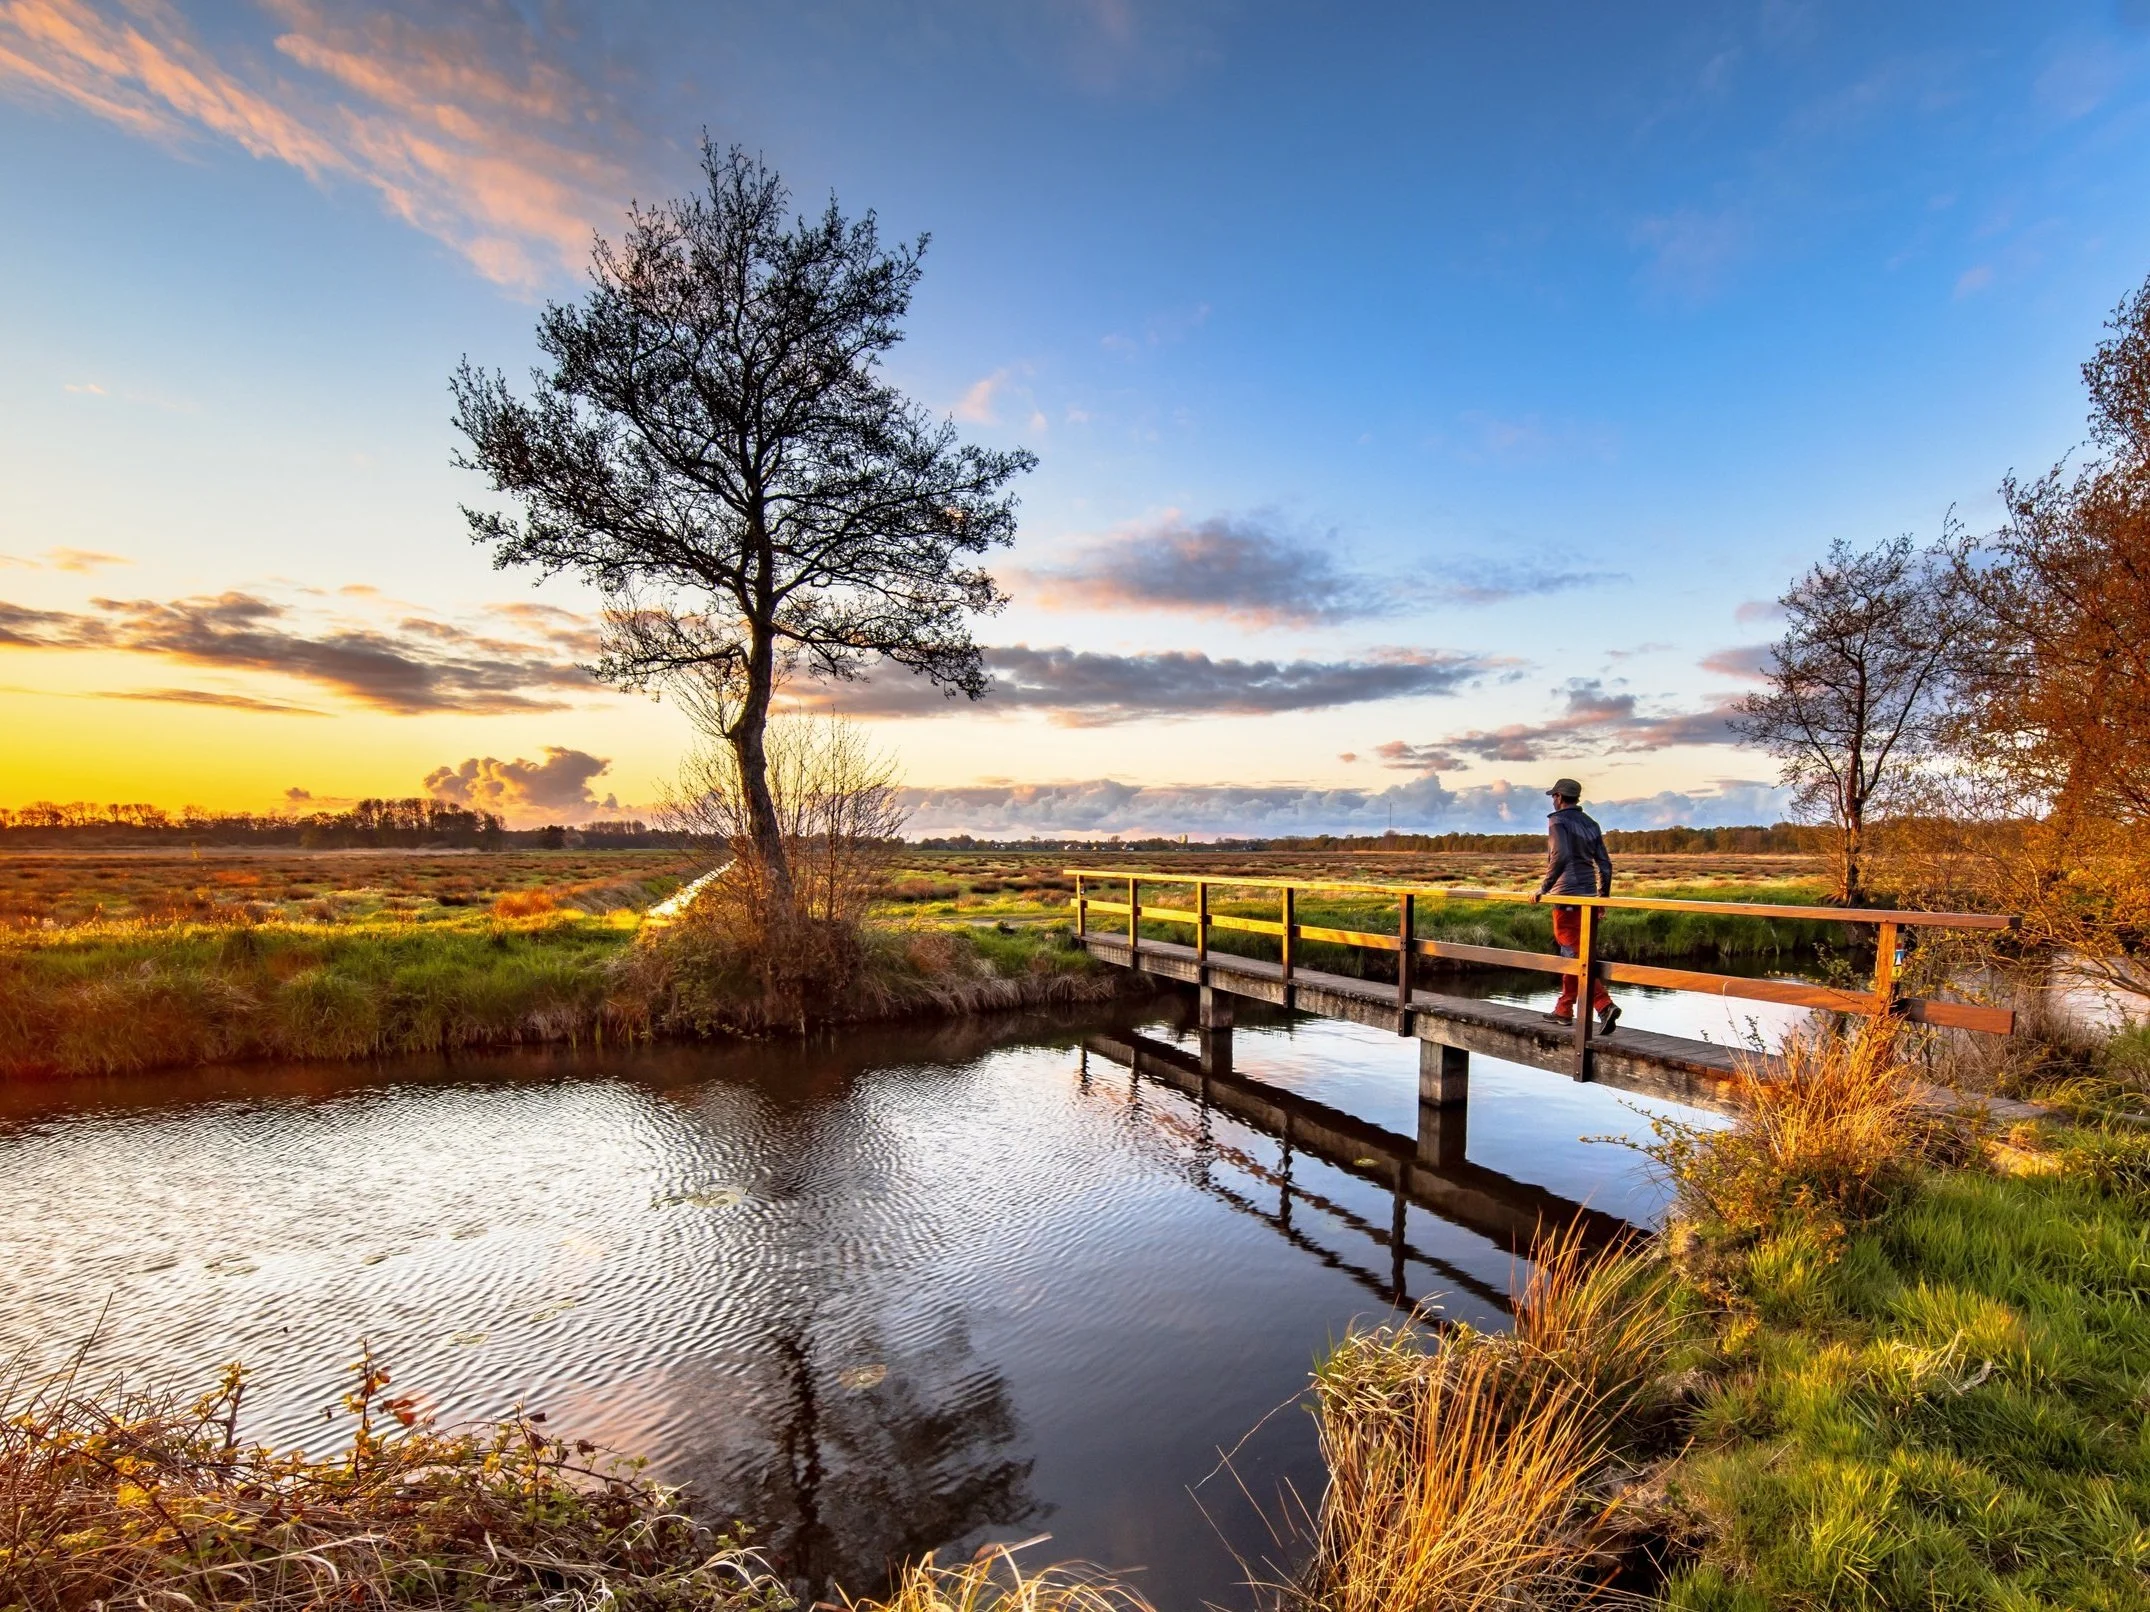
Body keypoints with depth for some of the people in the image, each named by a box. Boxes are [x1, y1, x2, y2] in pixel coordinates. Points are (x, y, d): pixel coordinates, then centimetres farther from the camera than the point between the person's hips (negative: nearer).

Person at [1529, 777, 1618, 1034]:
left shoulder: (1558, 821, -7)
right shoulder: (1591, 824, 15)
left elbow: (1560, 856, -21)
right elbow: (1605, 864, 13)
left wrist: (1544, 888, -16)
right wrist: (1602, 897, 20)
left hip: (1566, 897, -8)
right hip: (1587, 897, 8)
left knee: (1576, 955, -8)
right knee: (1572, 953, 15)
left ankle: (1604, 1005, -21)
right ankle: (1564, 1011, 21)